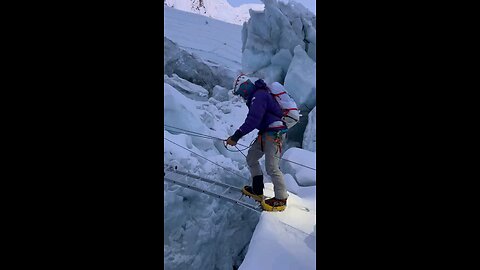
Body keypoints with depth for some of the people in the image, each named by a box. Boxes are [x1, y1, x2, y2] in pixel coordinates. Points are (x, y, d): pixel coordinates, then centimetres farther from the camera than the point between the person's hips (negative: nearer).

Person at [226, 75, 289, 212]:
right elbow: (253, 119, 19)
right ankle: (257, 191, 22)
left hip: (274, 134, -11)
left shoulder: (259, 96, -17)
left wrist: (236, 136, -26)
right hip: (266, 133, 11)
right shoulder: (257, 95, 16)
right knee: (251, 158, 15)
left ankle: (281, 200, 3)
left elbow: (253, 120, -26)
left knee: (271, 168, -9)